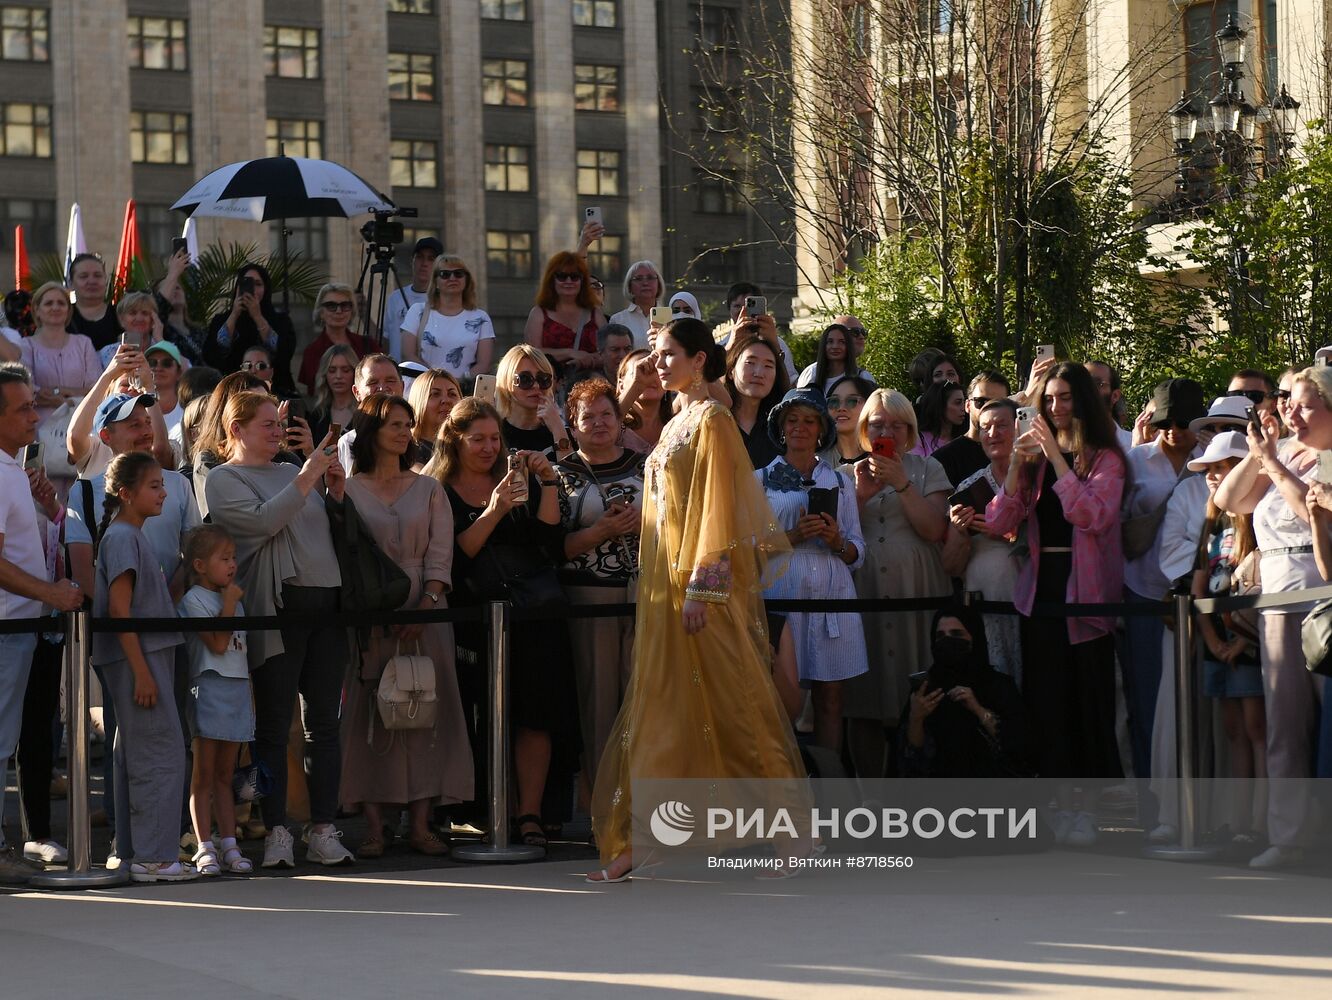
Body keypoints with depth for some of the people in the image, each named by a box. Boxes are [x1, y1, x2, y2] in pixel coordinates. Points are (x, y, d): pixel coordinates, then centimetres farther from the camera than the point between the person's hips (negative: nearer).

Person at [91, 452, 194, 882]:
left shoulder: (134, 535, 17)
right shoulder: (121, 537, -12)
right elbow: (119, 608, -18)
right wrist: (141, 670, -21)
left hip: (150, 653, 10)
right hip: (135, 656, -10)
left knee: (136, 752, 11)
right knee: (162, 750, -11)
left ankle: (133, 850, 16)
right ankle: (153, 855, -11)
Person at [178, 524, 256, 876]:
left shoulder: (234, 599, 18)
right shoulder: (194, 600, -6)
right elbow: (218, 644, -16)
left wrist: (249, 694, 18)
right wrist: (229, 603, -11)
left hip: (238, 690, 7)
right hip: (209, 689, -7)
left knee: (225, 775, 9)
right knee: (204, 775, -3)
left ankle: (229, 846, 8)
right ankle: (205, 848, -2)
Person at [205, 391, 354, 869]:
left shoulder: (294, 471, 21)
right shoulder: (223, 479, 4)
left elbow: (331, 533, 23)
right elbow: (262, 522, -13)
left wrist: (336, 492, 7)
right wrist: (306, 479, -11)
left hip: (327, 604, 6)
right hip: (277, 608, -5)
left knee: (324, 722, 3)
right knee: (273, 725, -4)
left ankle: (323, 831, 6)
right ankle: (277, 833, -1)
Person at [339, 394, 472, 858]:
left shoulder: (429, 490, 12)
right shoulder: (348, 490, 5)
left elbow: (440, 557, 4)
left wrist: (424, 608, -11)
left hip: (425, 614, 2)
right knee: (370, 712, -4)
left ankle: (420, 823, -1)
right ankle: (374, 826, -3)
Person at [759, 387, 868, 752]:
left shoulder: (840, 481, 16)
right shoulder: (761, 480, 11)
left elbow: (858, 553, 13)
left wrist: (837, 542, -8)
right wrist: (793, 536, -11)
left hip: (832, 596, 2)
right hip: (782, 593, -2)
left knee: (830, 699, -1)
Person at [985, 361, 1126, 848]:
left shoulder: (1104, 458, -1)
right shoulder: (1036, 457, 11)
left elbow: (1092, 516, -18)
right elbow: (997, 525, 3)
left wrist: (1056, 457, -17)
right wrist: (1018, 465, -9)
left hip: (1085, 588, -4)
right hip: (1040, 585, 4)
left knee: (1087, 698, -3)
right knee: (1045, 699, 1)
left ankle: (1087, 805, 2)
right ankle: (1062, 803, 6)